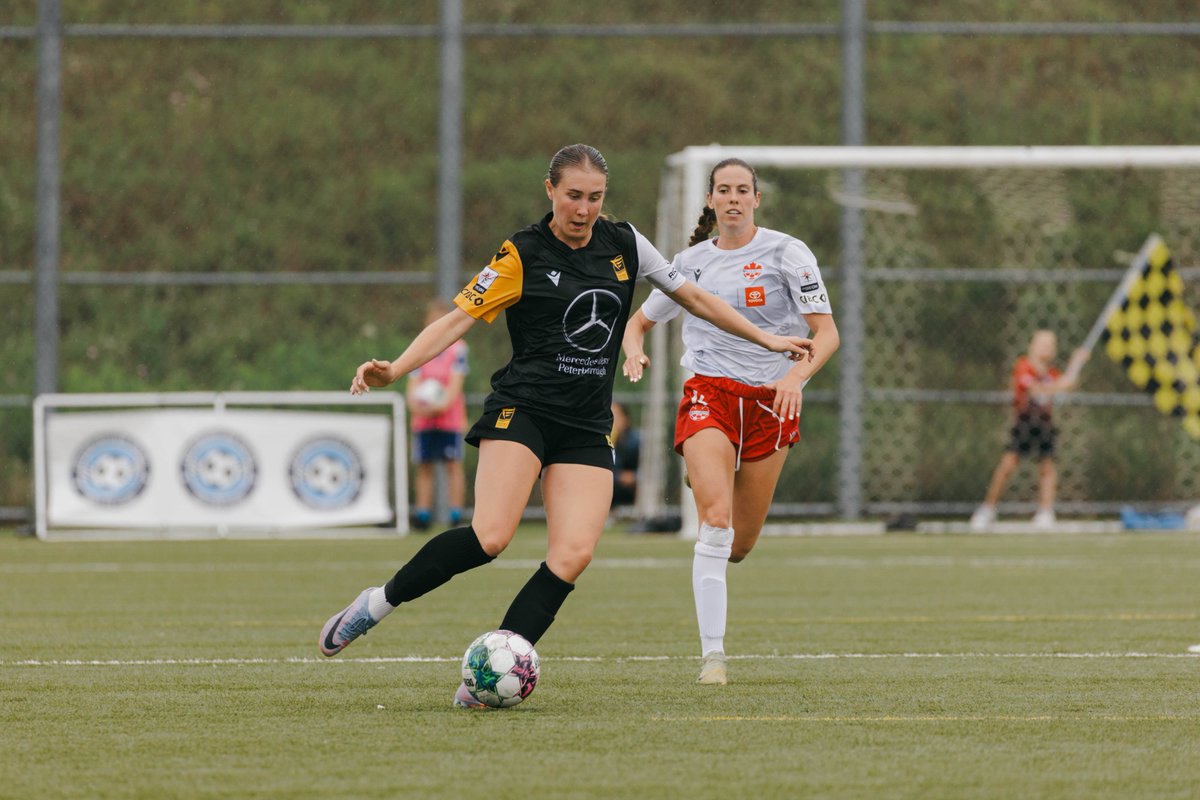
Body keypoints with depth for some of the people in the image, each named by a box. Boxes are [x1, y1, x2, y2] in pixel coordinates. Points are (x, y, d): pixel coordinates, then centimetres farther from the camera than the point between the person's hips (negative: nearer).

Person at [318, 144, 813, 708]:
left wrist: (766, 339, 23)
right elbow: (457, 319, -6)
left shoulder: (625, 245, 10)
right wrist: (394, 369, -20)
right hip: (522, 411, -4)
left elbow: (693, 297, 21)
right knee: (490, 536, -25)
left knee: (573, 554, -16)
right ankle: (377, 603, -7)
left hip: (587, 428, 4)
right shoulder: (522, 256, -2)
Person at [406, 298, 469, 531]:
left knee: (453, 465, -3)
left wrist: (441, 405, -24)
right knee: (424, 466, 3)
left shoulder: (458, 349, -1)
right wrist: (415, 403, -18)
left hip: (450, 417, -3)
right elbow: (413, 383, 3)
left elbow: (456, 383, -9)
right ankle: (423, 513, 7)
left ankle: (456, 513, -3)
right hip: (423, 419, 3)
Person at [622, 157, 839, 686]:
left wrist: (797, 375, -27)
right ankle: (712, 655, -23)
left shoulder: (786, 253, -1)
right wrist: (634, 352, -4)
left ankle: (715, 556, 45)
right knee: (716, 518, -23)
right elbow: (640, 321, 20)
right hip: (708, 395, 0)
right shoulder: (692, 261, 8)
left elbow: (826, 333, -7)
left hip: (770, 401, 0)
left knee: (739, 544, 5)